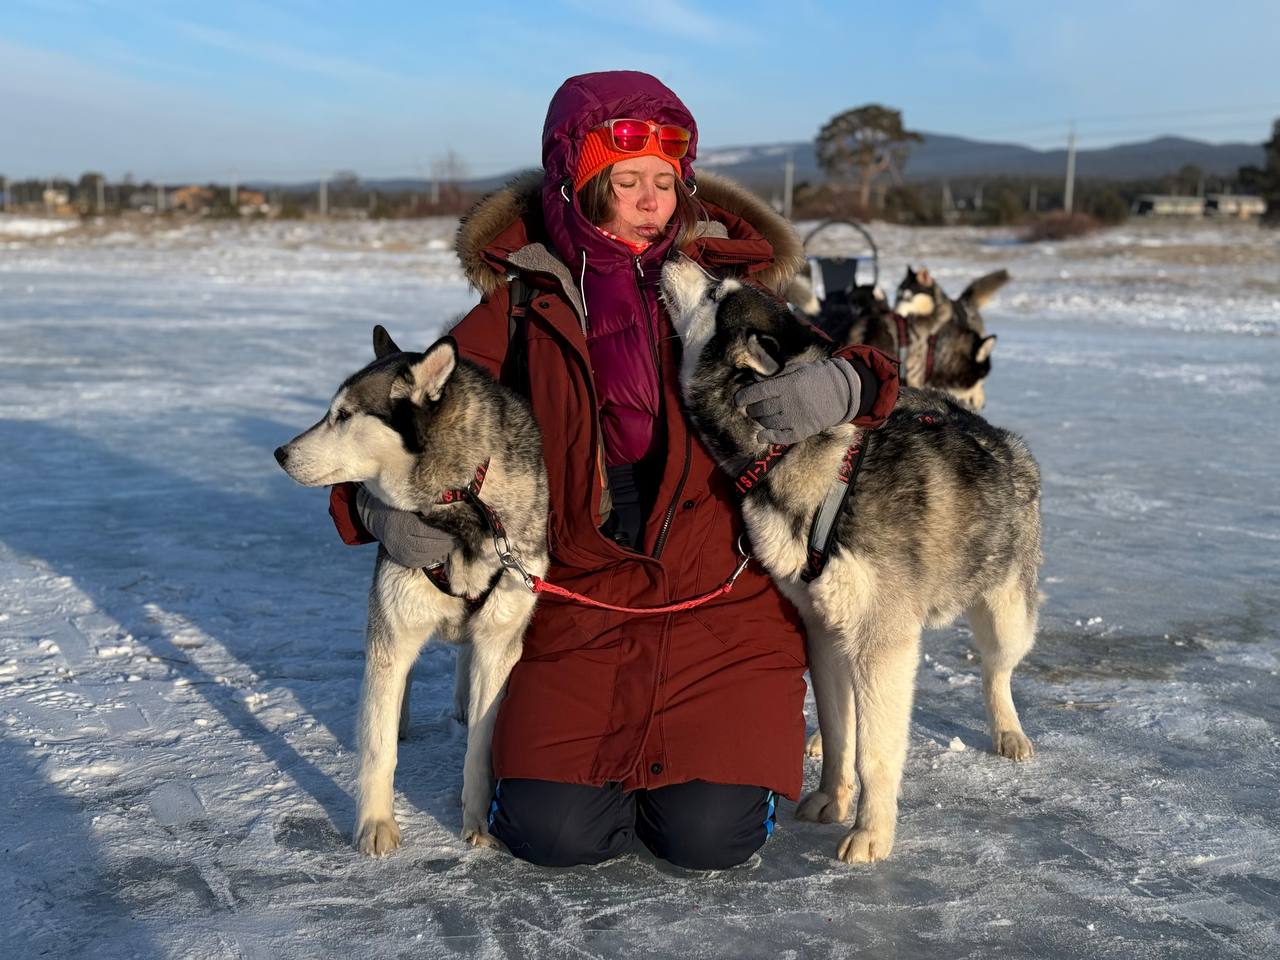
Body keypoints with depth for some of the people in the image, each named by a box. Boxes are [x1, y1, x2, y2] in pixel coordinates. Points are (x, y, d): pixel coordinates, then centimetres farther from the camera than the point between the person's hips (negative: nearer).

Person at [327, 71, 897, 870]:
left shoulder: (734, 282, 3)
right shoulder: (523, 308, 4)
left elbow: (866, 361, 8)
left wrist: (844, 385, -18)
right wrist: (382, 504, -15)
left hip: (724, 602, 0)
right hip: (580, 598, 1)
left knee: (709, 837, -9)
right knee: (556, 834, -9)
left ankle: (750, 740, 26)